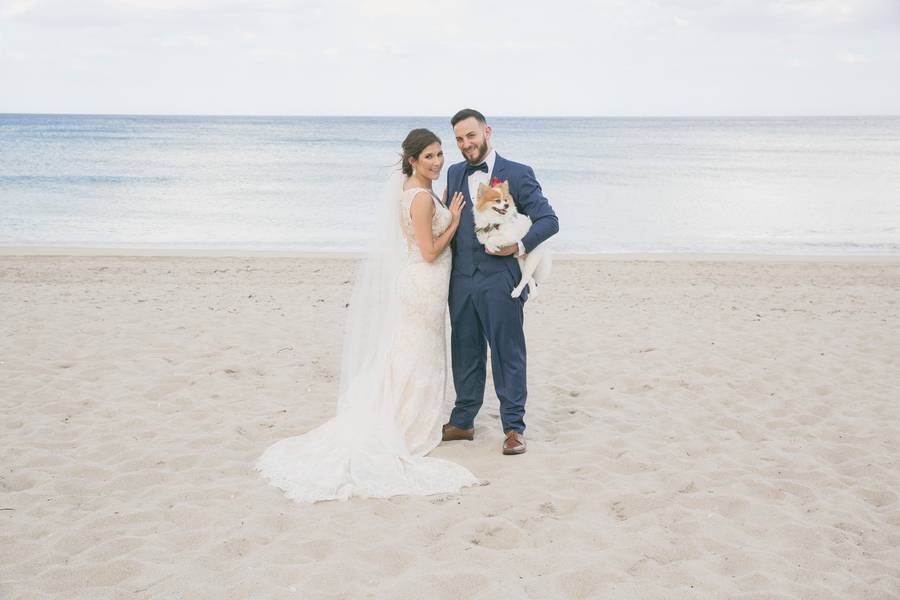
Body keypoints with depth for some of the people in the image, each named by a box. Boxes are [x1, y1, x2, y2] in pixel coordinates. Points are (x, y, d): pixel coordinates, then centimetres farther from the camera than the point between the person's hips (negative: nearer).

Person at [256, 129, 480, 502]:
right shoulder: (422, 197, -21)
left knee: (403, 357, 15)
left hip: (413, 281, 9)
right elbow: (430, 252, -19)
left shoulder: (413, 188, 9)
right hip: (423, 285, -9)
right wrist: (454, 221, -10)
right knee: (415, 358, 0)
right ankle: (408, 431, 9)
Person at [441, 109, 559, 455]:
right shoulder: (455, 174, 13)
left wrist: (520, 246, -19)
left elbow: (549, 220, -6)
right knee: (465, 354, 13)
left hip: (501, 281, -5)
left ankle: (513, 427, 11)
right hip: (462, 281, 5)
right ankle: (463, 422, 25)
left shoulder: (518, 174, -3)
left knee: (508, 355, 2)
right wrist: (448, 271, 7)